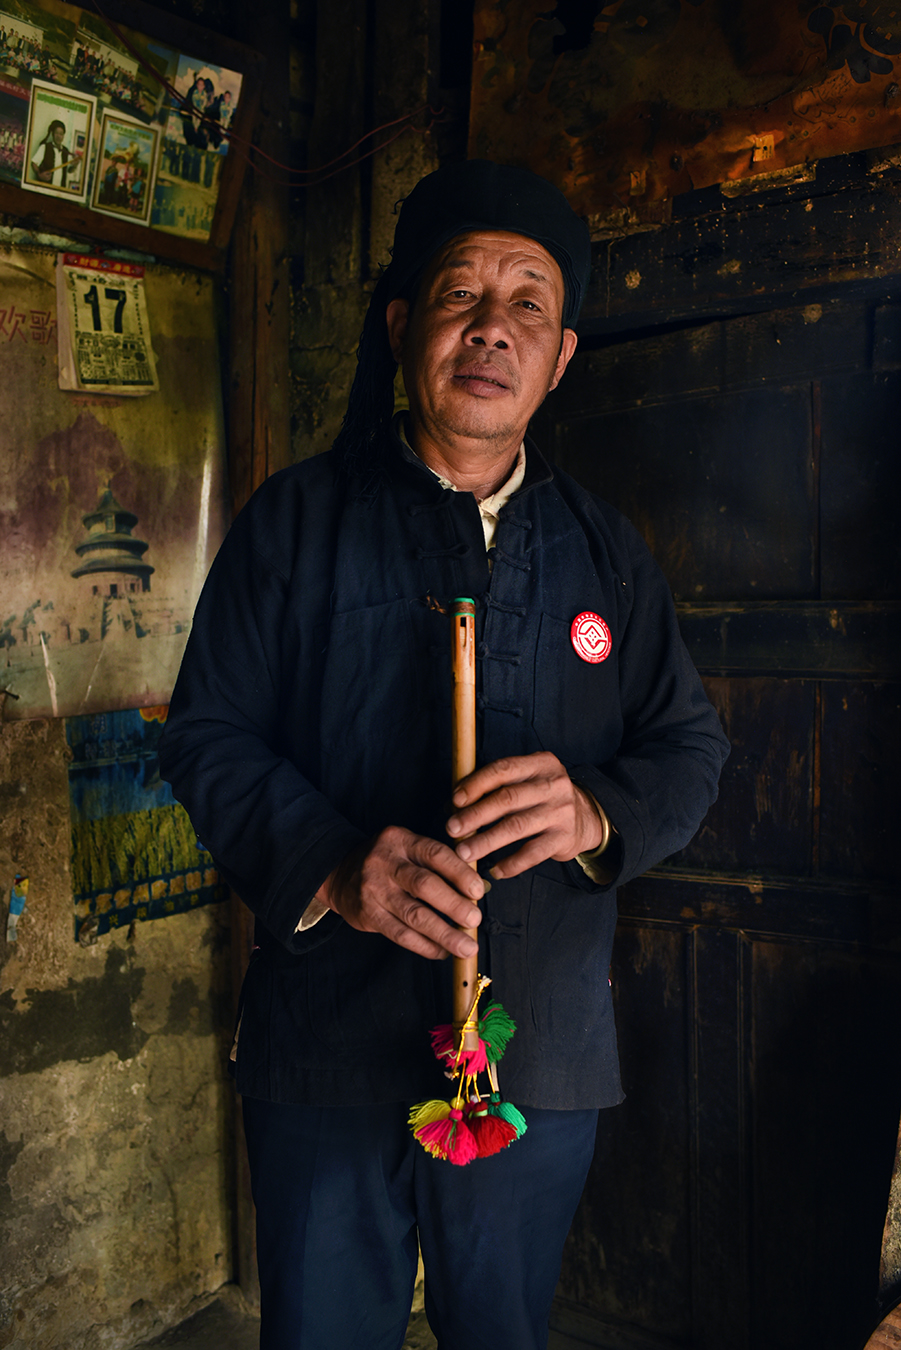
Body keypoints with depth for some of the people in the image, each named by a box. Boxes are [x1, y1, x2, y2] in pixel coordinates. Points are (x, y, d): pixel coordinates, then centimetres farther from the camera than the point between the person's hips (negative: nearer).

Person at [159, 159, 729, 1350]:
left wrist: (599, 812, -16)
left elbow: (692, 746, 7)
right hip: (327, 1042, -2)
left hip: (545, 1061, 3)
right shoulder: (298, 519, -1)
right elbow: (208, 735, -3)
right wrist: (328, 863, -21)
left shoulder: (605, 549, 8)